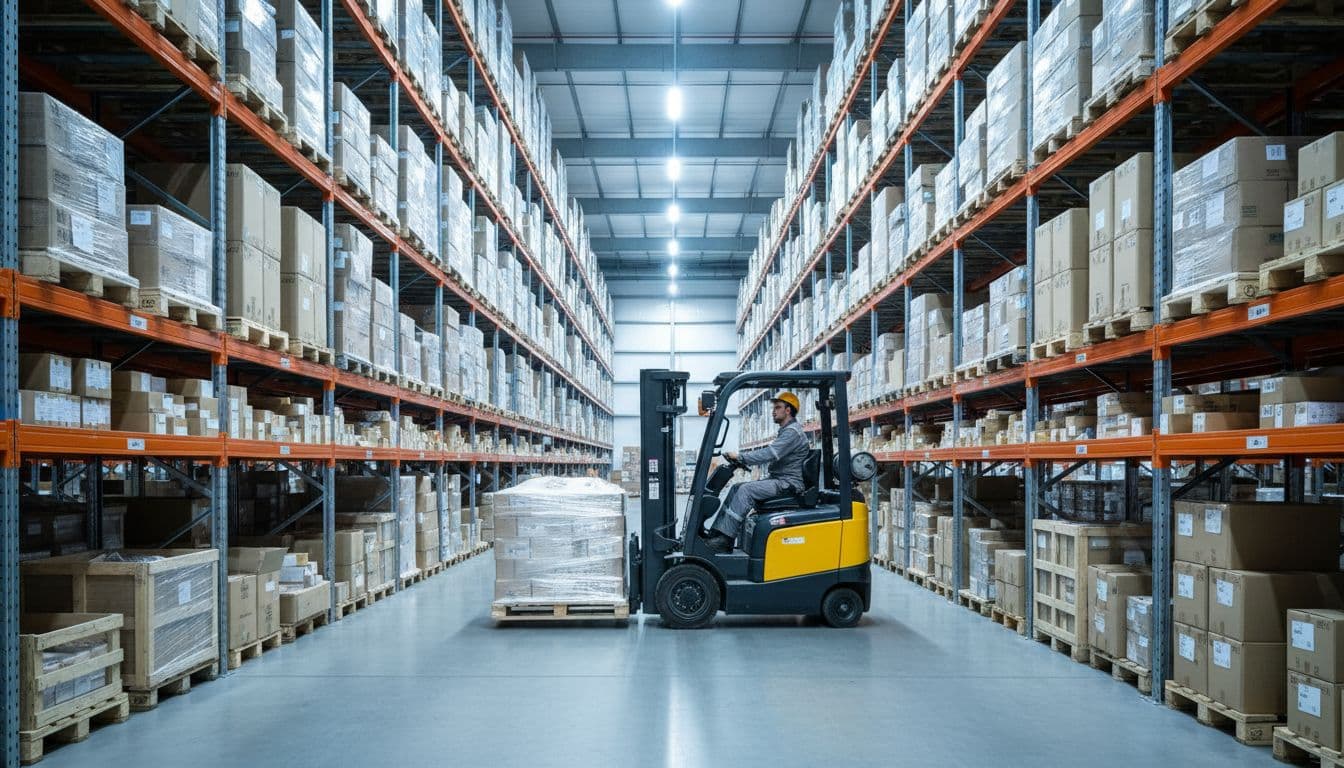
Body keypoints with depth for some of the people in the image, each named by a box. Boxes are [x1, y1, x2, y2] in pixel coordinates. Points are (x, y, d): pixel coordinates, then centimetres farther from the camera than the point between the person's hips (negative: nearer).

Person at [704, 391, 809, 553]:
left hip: (788, 484, -10)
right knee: (737, 488, 2)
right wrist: (742, 459, 7)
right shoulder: (786, 431, 22)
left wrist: (740, 456, -19)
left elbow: (769, 454, -23)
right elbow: (769, 455, 19)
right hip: (778, 480, 10)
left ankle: (724, 539, -23)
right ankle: (717, 532, -5)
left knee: (746, 490, -24)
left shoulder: (793, 432, -13)